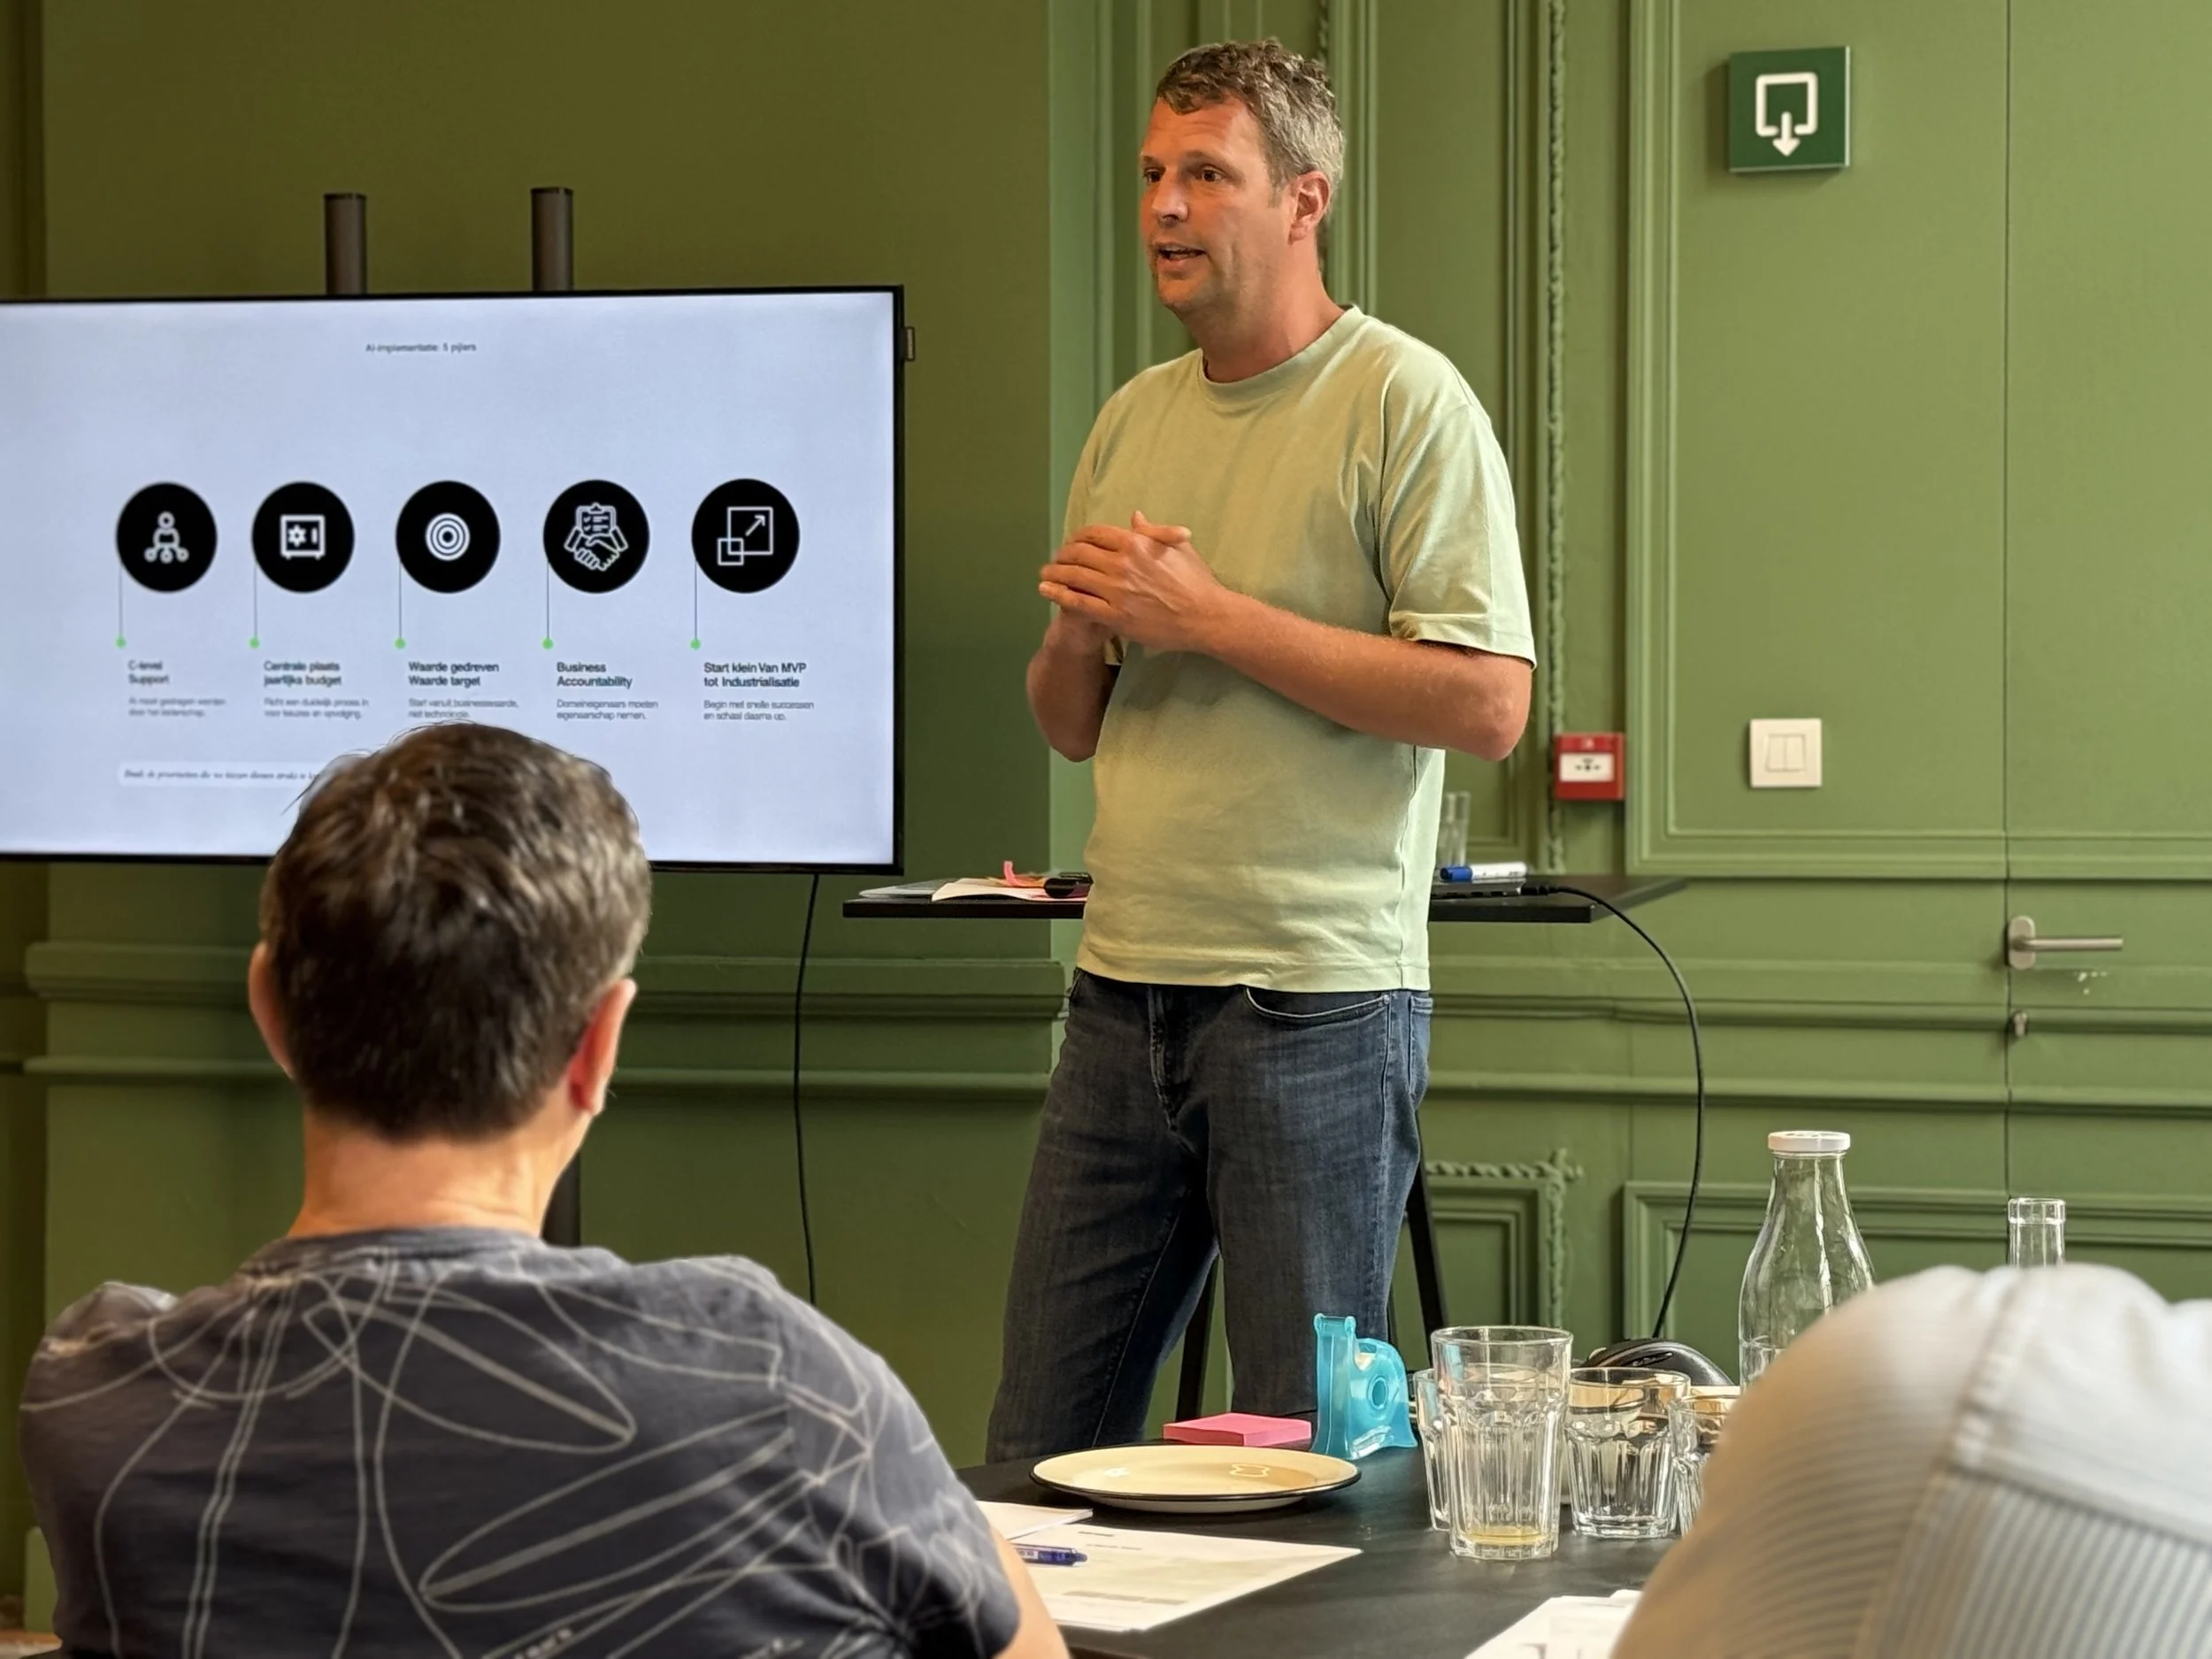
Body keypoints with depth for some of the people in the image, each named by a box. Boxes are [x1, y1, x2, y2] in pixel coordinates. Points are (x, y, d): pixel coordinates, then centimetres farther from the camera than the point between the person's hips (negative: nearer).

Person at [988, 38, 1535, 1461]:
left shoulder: (1407, 403, -6)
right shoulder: (1134, 421, 15)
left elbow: (1488, 702, -16)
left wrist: (1207, 614, -15)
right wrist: (1080, 631, -2)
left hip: (1318, 1007, -6)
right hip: (1123, 996, 7)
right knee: (1042, 1441, 9)